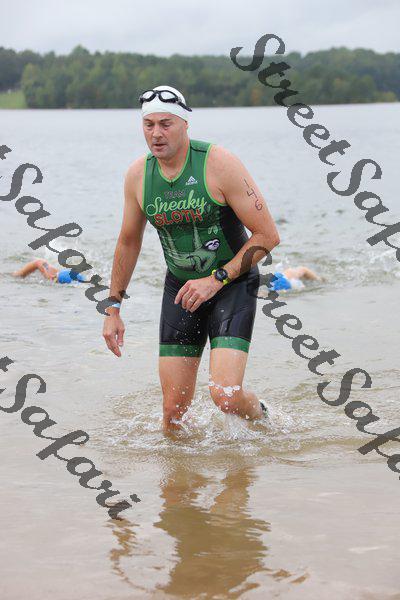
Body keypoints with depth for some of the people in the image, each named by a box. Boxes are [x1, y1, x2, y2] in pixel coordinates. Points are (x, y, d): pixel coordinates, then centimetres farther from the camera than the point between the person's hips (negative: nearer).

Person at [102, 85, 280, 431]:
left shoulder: (219, 164, -18)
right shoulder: (138, 175, -3)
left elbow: (268, 235, -16)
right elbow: (129, 242, 14)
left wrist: (216, 280, -19)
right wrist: (113, 309, 14)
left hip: (232, 285, -4)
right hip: (180, 287, 4)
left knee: (226, 395, -18)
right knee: (174, 406, -1)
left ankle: (262, 421, 18)